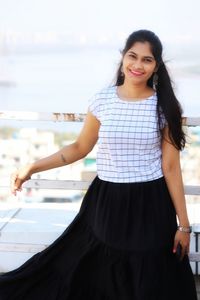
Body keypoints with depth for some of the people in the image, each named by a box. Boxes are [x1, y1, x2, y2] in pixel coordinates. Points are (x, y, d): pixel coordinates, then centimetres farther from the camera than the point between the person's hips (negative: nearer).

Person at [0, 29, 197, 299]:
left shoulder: (165, 107, -5)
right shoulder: (101, 101, -2)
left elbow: (171, 168, -4)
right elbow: (80, 148, 10)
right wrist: (32, 168, 6)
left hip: (151, 207, -1)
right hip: (107, 205, 1)